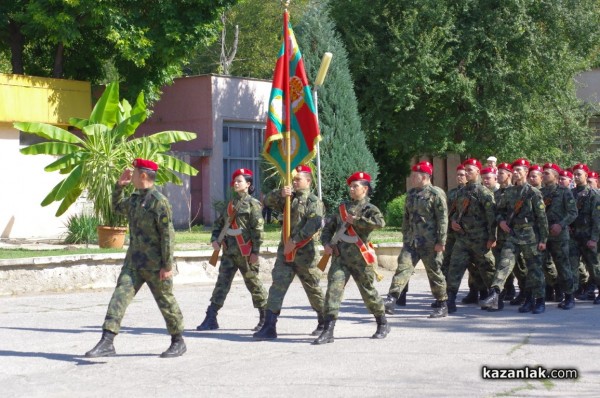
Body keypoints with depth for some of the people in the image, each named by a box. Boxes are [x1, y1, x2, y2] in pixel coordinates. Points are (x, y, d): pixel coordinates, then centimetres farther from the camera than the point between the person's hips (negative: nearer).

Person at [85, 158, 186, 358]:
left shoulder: (159, 201, -16)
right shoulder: (134, 199, 9)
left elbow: (168, 235, -18)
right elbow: (117, 207, 31)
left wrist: (168, 265, -19)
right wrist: (119, 186, 15)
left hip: (155, 265, -7)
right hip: (134, 262, 7)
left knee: (166, 302, 7)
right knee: (120, 296, -5)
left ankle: (178, 342, 23)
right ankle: (107, 342, -10)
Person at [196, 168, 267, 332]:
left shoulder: (253, 204, -5)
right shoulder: (231, 204, 16)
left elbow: (257, 229, -10)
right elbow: (219, 223, 20)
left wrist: (255, 251, -15)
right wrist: (215, 238, 2)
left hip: (245, 252, -6)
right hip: (229, 251, 6)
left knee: (254, 284, 3)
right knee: (222, 283, 1)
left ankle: (265, 318, 15)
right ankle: (211, 319, -1)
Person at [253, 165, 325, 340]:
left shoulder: (313, 201, -6)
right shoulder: (289, 198, 16)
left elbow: (314, 224, -19)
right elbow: (268, 201, 11)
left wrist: (295, 241, -22)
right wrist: (280, 194, -9)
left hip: (304, 252, -6)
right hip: (285, 251, 6)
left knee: (313, 289, 7)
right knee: (277, 286, -4)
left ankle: (324, 324, 23)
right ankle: (269, 327, -6)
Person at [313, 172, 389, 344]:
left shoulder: (369, 208, -3)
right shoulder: (343, 207, 15)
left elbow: (380, 222, -25)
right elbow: (329, 226, 22)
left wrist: (356, 220, -20)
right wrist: (326, 242, 5)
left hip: (359, 258, -4)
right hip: (340, 256, 4)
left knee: (368, 291, 8)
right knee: (333, 289, -10)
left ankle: (383, 325, 30)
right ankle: (328, 331, -13)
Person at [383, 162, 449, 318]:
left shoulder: (436, 194, -9)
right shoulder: (411, 194, 13)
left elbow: (443, 219, -13)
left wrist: (441, 241, -16)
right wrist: (405, 237, 18)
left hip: (430, 243, -6)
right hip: (411, 241, 6)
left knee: (434, 273, 3)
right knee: (403, 267, -7)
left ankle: (442, 306, 16)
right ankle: (391, 300, -14)